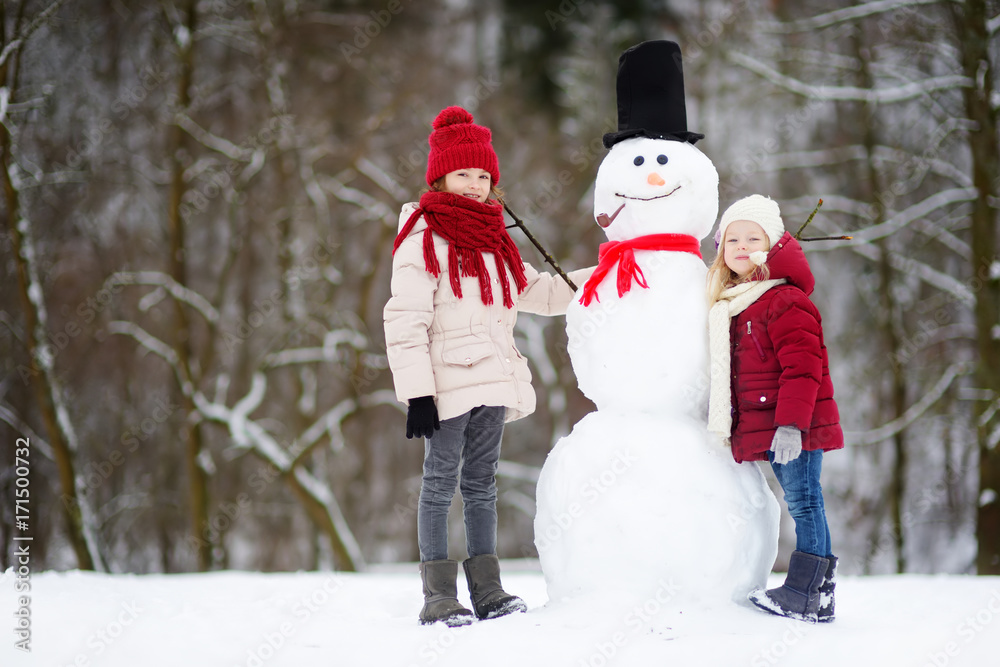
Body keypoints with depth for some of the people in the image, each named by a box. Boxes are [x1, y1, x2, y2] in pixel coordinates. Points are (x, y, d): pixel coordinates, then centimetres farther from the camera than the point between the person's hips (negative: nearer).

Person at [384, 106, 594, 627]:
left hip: (491, 382, 7)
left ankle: (487, 589, 17)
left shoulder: (494, 240, 16)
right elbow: (405, 323, -13)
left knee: (481, 484, 12)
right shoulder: (423, 240, -8)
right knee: (441, 483, -3)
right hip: (447, 383, -7)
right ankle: (439, 596, 1)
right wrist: (417, 393, -19)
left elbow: (537, 292, 26)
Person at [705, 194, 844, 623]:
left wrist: (791, 423, -24)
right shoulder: (729, 306, 17)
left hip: (794, 427, -9)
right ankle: (817, 594, 15)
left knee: (803, 501, -5)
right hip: (766, 428, 9)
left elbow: (801, 366, -19)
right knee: (801, 503, 11)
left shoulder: (785, 301, -12)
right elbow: (728, 374, 26)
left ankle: (805, 594, -2)